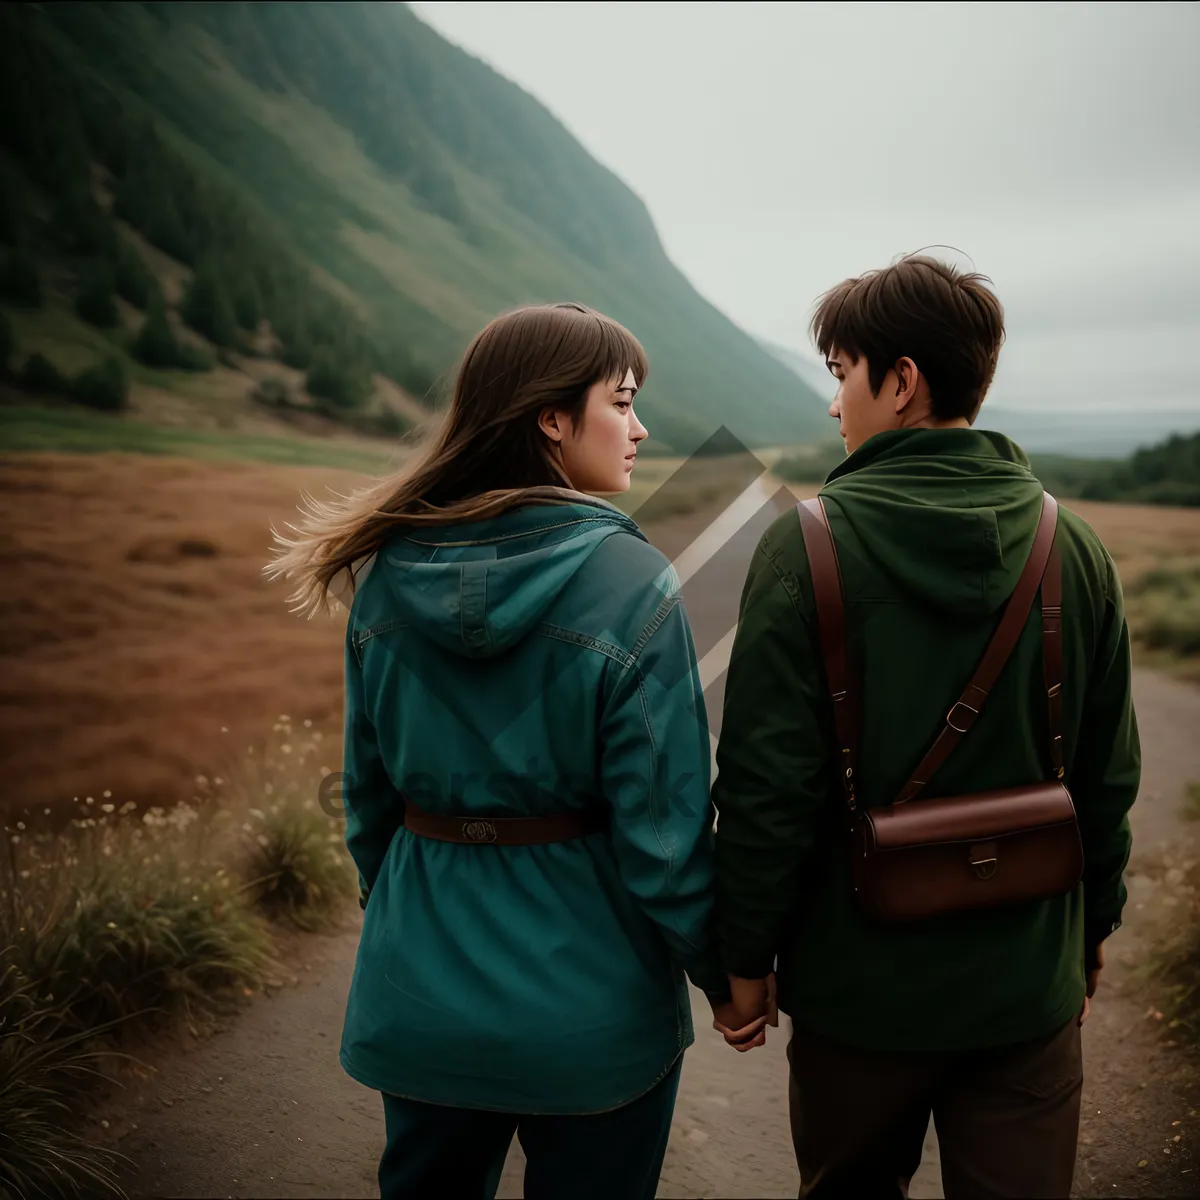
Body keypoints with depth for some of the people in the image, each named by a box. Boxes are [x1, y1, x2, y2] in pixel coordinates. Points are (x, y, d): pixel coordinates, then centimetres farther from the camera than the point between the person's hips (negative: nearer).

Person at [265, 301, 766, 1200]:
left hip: (419, 993, 5)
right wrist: (724, 977, -2)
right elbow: (664, 829, -17)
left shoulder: (389, 573, -4)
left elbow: (370, 796, 5)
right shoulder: (628, 581, -19)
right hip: (587, 1005, -4)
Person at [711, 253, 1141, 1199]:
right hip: (1030, 982, 3)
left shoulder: (809, 543, -16)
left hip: (862, 981, -2)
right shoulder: (1073, 546, -5)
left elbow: (767, 782, -16)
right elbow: (1108, 776, 2)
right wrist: (1092, 926, 17)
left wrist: (747, 954, -3)